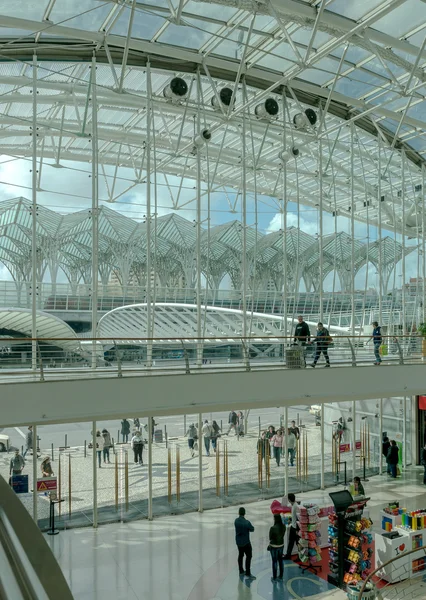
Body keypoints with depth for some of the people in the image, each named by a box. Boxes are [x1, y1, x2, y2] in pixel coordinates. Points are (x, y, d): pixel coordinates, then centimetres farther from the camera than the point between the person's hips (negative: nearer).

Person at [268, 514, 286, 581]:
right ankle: (281, 576, 32)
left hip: (274, 546, -5)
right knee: (280, 560, 19)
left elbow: (270, 538, -15)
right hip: (281, 545, 5)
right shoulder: (283, 526, -10)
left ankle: (274, 577, 20)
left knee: (274, 561, 8)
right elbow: (283, 535, 3)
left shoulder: (273, 528, -27)